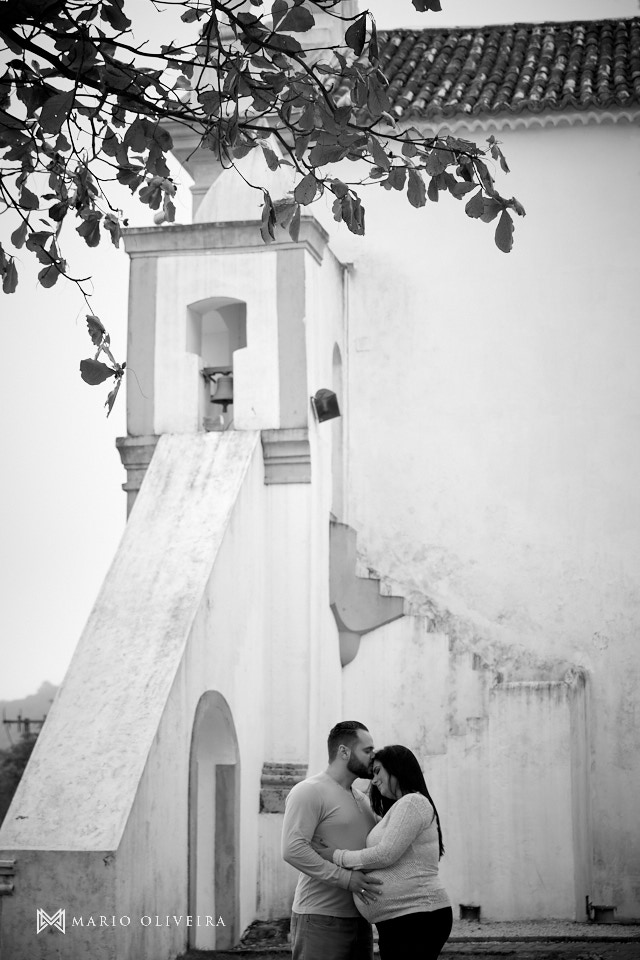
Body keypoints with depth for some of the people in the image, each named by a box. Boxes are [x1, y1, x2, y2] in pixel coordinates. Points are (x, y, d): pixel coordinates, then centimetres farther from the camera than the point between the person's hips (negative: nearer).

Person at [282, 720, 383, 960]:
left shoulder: (361, 799, 20)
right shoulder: (309, 792, -8)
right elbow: (293, 849, -20)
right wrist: (345, 878, -24)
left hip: (358, 920, 8)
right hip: (320, 920, -8)